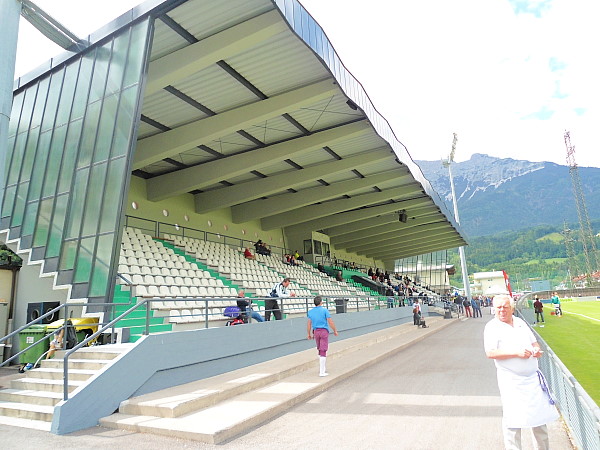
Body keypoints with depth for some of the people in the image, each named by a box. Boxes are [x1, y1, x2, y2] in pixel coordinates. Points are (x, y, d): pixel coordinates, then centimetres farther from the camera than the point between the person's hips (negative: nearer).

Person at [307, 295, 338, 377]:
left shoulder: (310, 312, 4)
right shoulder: (325, 310, -8)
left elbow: (309, 324, 5)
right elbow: (330, 322, -9)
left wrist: (309, 334, 15)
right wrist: (335, 331, 4)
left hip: (315, 331, 5)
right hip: (324, 331, -5)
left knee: (320, 350, 20)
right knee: (323, 351, -3)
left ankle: (324, 368, 27)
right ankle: (322, 372, -3)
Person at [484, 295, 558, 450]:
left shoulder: (520, 322, 11)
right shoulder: (492, 327, -9)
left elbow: (534, 342, 20)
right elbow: (490, 353, -18)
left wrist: (537, 350, -3)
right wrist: (517, 353, -23)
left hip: (533, 377, 6)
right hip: (511, 380, -6)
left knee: (541, 413, 15)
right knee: (513, 419, -4)